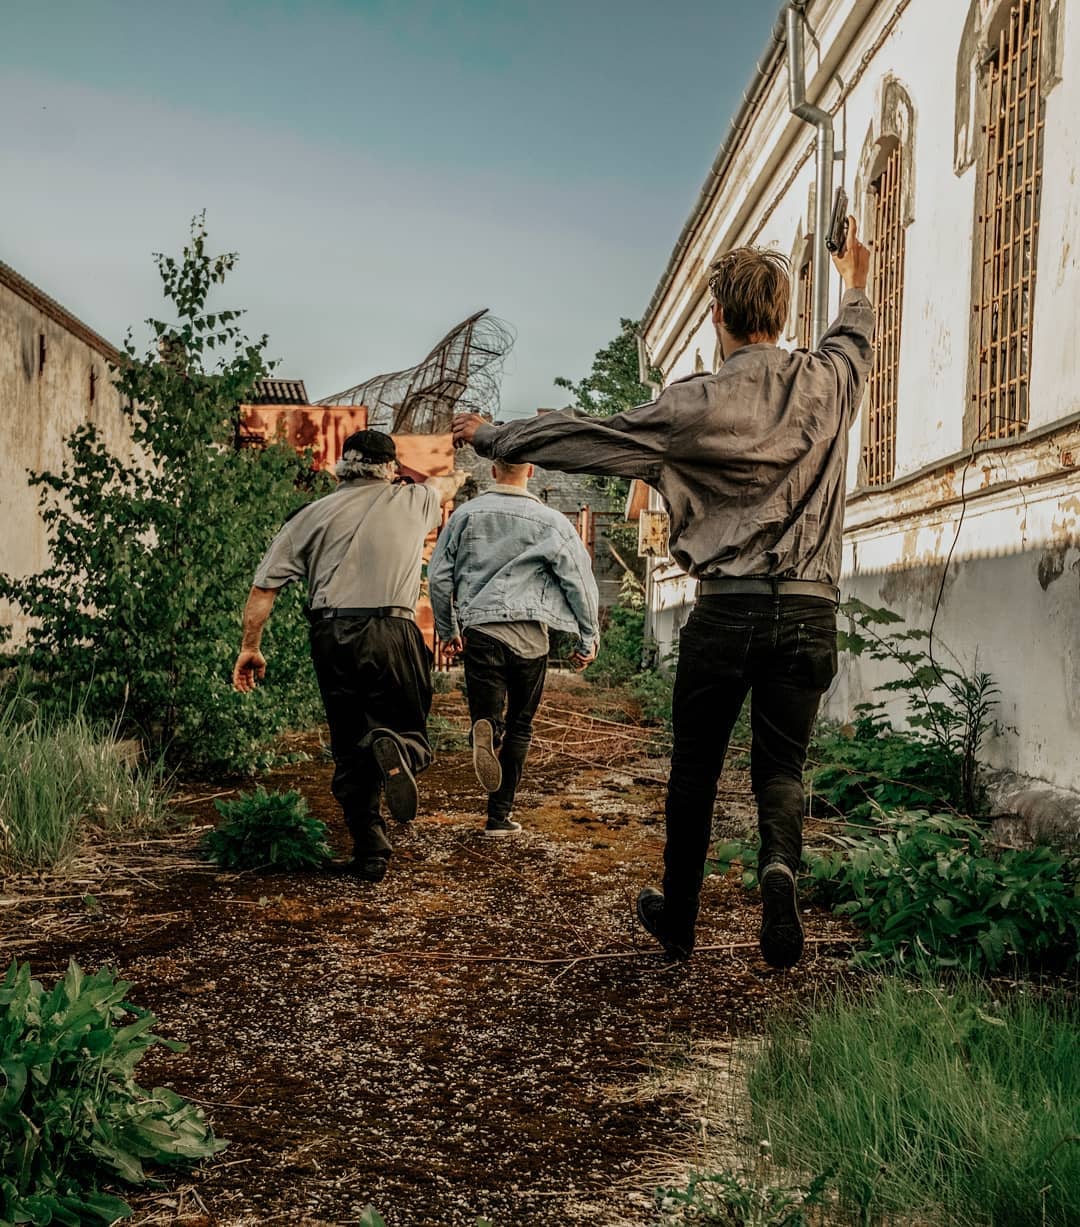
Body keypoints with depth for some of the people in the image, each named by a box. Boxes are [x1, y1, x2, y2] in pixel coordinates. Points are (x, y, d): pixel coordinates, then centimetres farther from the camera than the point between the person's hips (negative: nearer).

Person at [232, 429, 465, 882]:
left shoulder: (312, 515, 11)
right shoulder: (411, 502, 12)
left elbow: (263, 587, 7)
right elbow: (444, 486, 38)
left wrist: (250, 648, 16)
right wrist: (455, 476, 61)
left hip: (331, 635, 1)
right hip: (392, 631, -1)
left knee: (350, 752, 11)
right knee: (410, 730, 11)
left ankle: (370, 851, 5)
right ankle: (395, 750, -25)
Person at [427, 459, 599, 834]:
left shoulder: (466, 515, 7)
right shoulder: (550, 522, 0)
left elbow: (439, 576, 9)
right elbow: (580, 581, -1)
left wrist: (447, 630, 22)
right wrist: (588, 640, 10)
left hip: (479, 630, 1)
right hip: (529, 635, -1)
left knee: (489, 718, 2)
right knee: (519, 726, 12)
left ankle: (485, 730, -36)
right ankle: (499, 814, 13)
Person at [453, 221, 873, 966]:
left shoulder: (697, 405, -6)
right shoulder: (826, 383, 4)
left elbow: (589, 439, -1)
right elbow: (857, 339, 29)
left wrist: (492, 437, 13)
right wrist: (857, 285, 50)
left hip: (727, 607, -2)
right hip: (809, 611, 2)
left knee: (695, 770, 12)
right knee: (781, 766, 10)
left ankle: (678, 918, 25)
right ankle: (781, 865, -21)